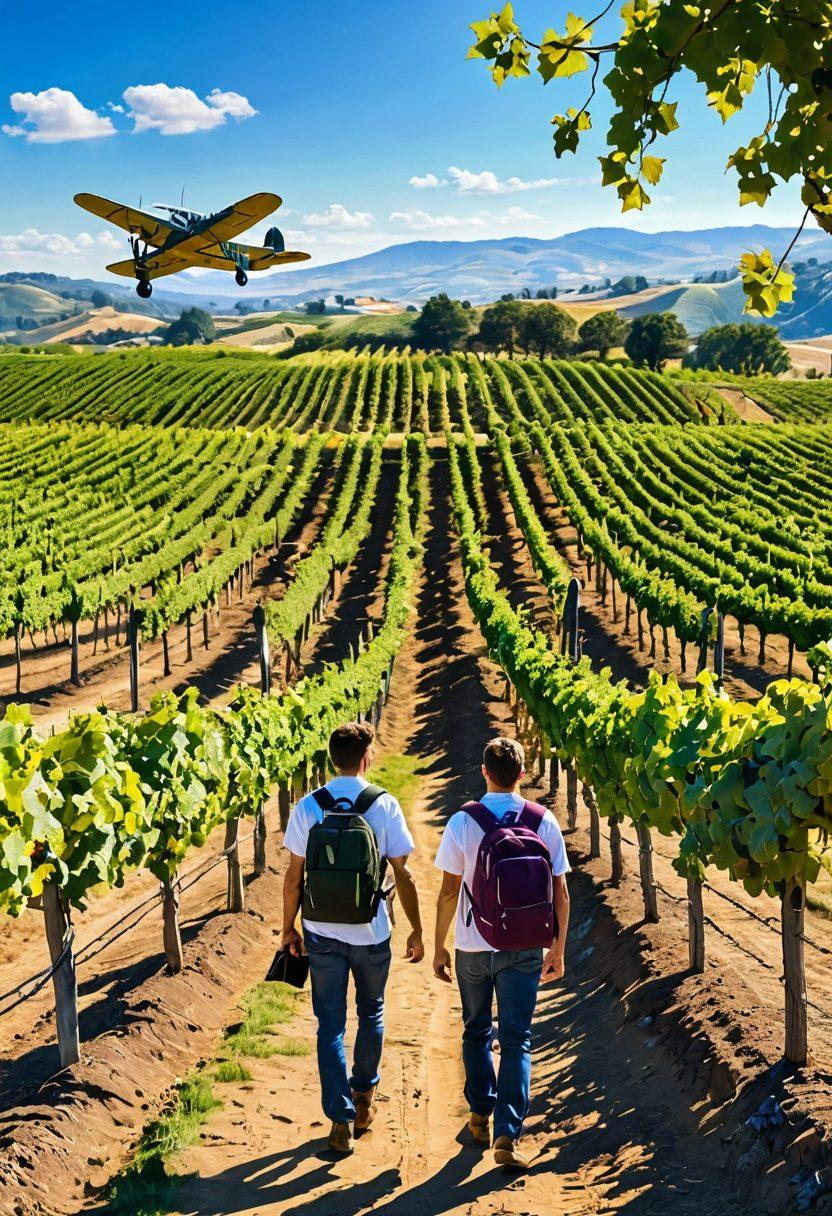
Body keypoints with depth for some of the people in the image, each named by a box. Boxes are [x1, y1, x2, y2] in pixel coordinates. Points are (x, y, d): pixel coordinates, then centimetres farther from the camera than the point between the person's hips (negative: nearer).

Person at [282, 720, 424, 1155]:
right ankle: (363, 1098, 34)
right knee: (371, 1015, 21)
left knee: (331, 1025, 7)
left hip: (322, 933, 1)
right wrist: (416, 930, 3)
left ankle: (341, 1120, 3)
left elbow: (294, 875, -2)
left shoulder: (308, 806, -5)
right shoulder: (383, 805, -9)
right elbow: (403, 875, -7)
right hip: (370, 933, 0)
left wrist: (288, 927, 11)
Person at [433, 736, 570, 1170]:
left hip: (473, 948, 0)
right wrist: (558, 949, 9)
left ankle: (480, 1115, 30)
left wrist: (439, 946, 4)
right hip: (524, 950, 0)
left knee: (477, 1032, 19)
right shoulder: (544, 822, -5)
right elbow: (560, 893, -2)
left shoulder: (463, 822, -9)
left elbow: (449, 891, -7)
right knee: (516, 1041, 4)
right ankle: (507, 1135, -4)